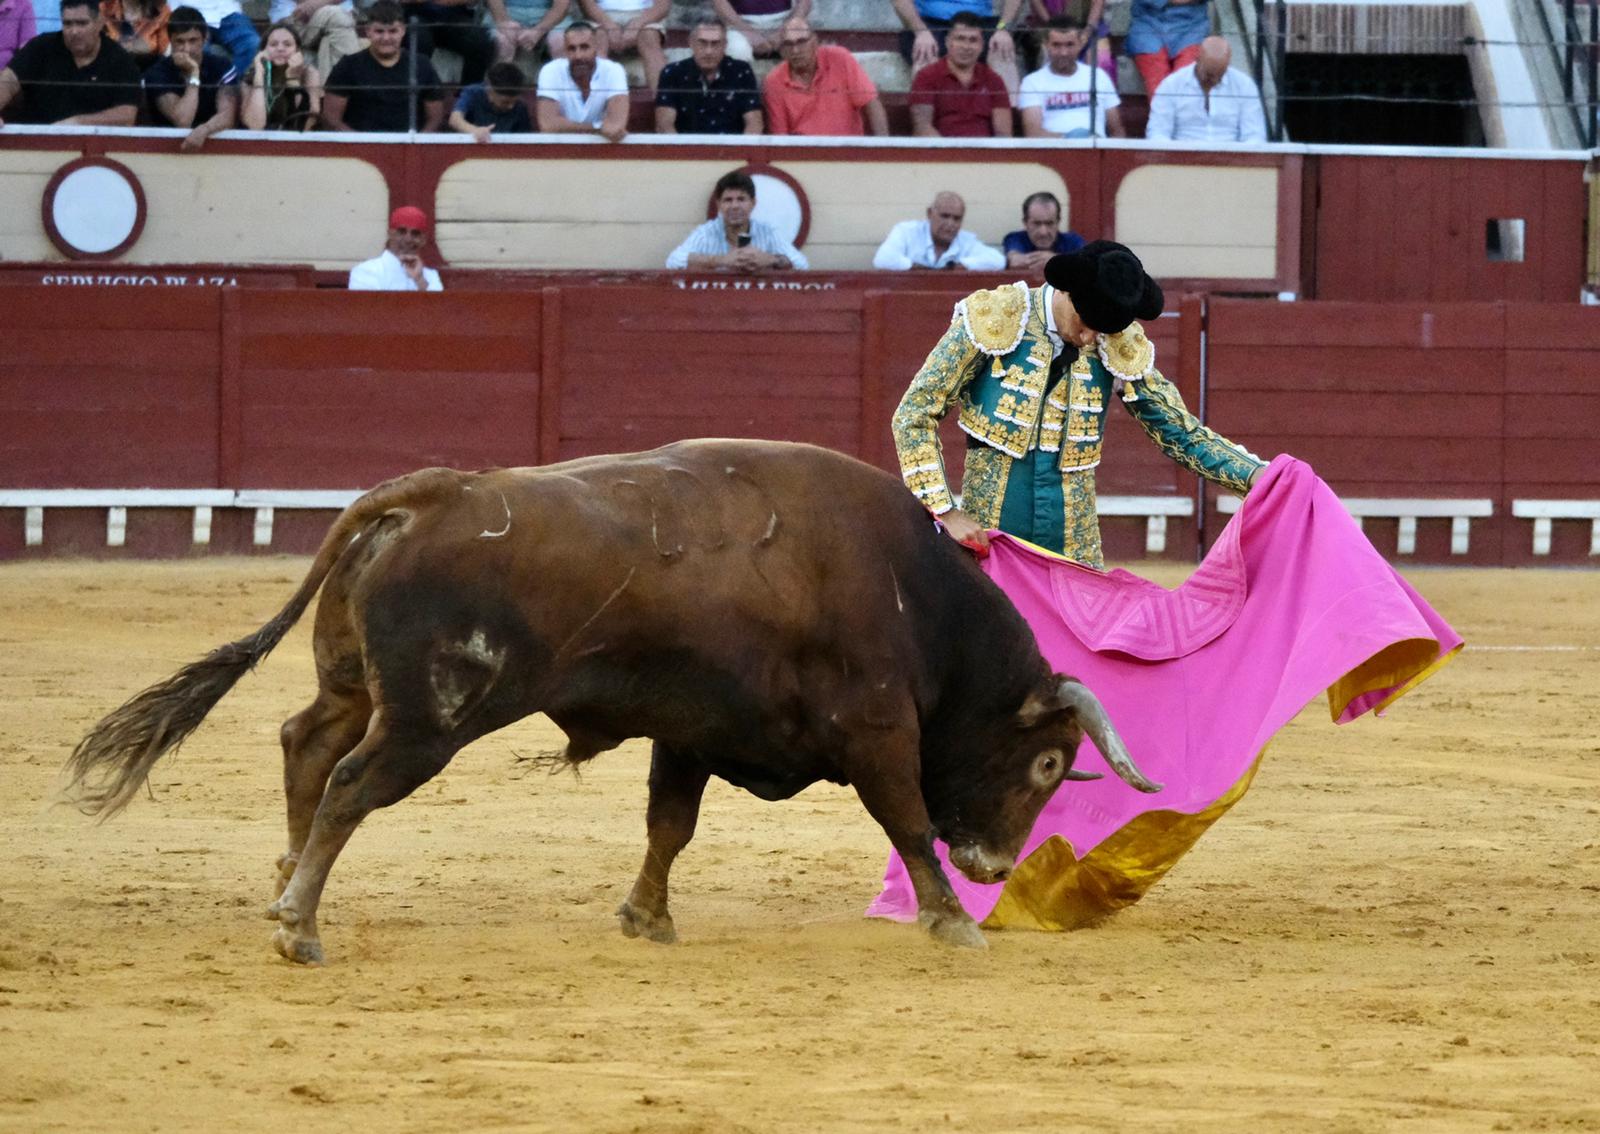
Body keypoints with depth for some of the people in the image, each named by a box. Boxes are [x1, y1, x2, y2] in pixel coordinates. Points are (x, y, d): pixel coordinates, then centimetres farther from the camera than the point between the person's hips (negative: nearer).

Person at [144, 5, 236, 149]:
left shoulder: (222, 67, -4)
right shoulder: (158, 73, -8)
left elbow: (227, 117, -14)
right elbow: (182, 121, -16)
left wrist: (202, 131, -32)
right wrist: (193, 75, -17)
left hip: (214, 141, 0)